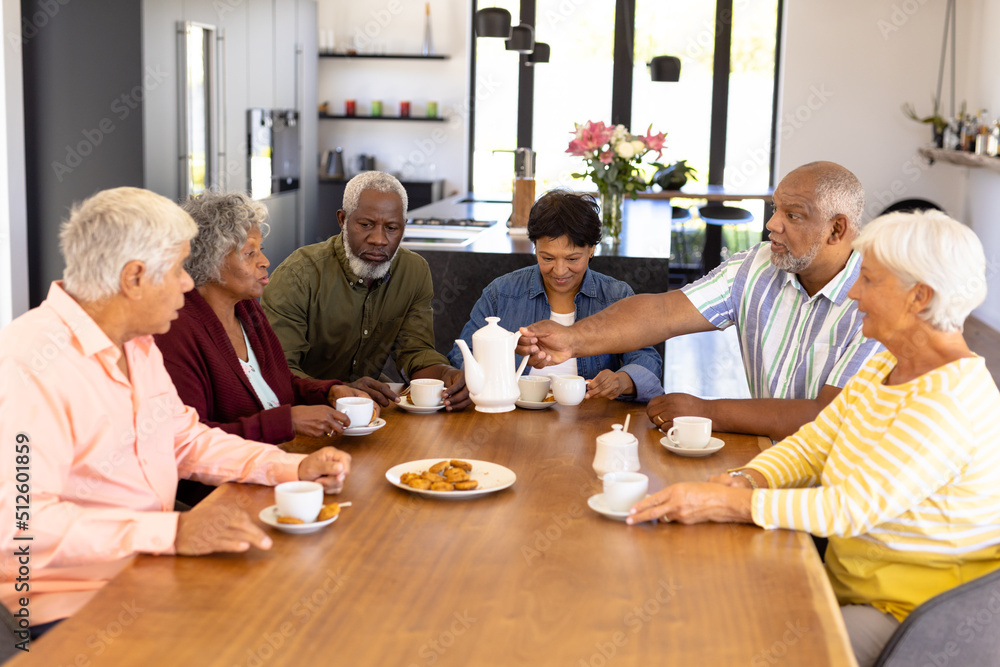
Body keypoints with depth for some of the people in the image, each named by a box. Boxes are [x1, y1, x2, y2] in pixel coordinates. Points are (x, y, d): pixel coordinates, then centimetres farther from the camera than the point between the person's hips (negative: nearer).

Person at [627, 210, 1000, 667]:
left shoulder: (950, 401, -24)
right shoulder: (884, 368, 8)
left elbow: (851, 507, -27)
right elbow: (811, 444, 8)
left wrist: (723, 503, -28)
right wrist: (745, 480, -14)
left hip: (913, 617, -8)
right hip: (849, 585, 8)